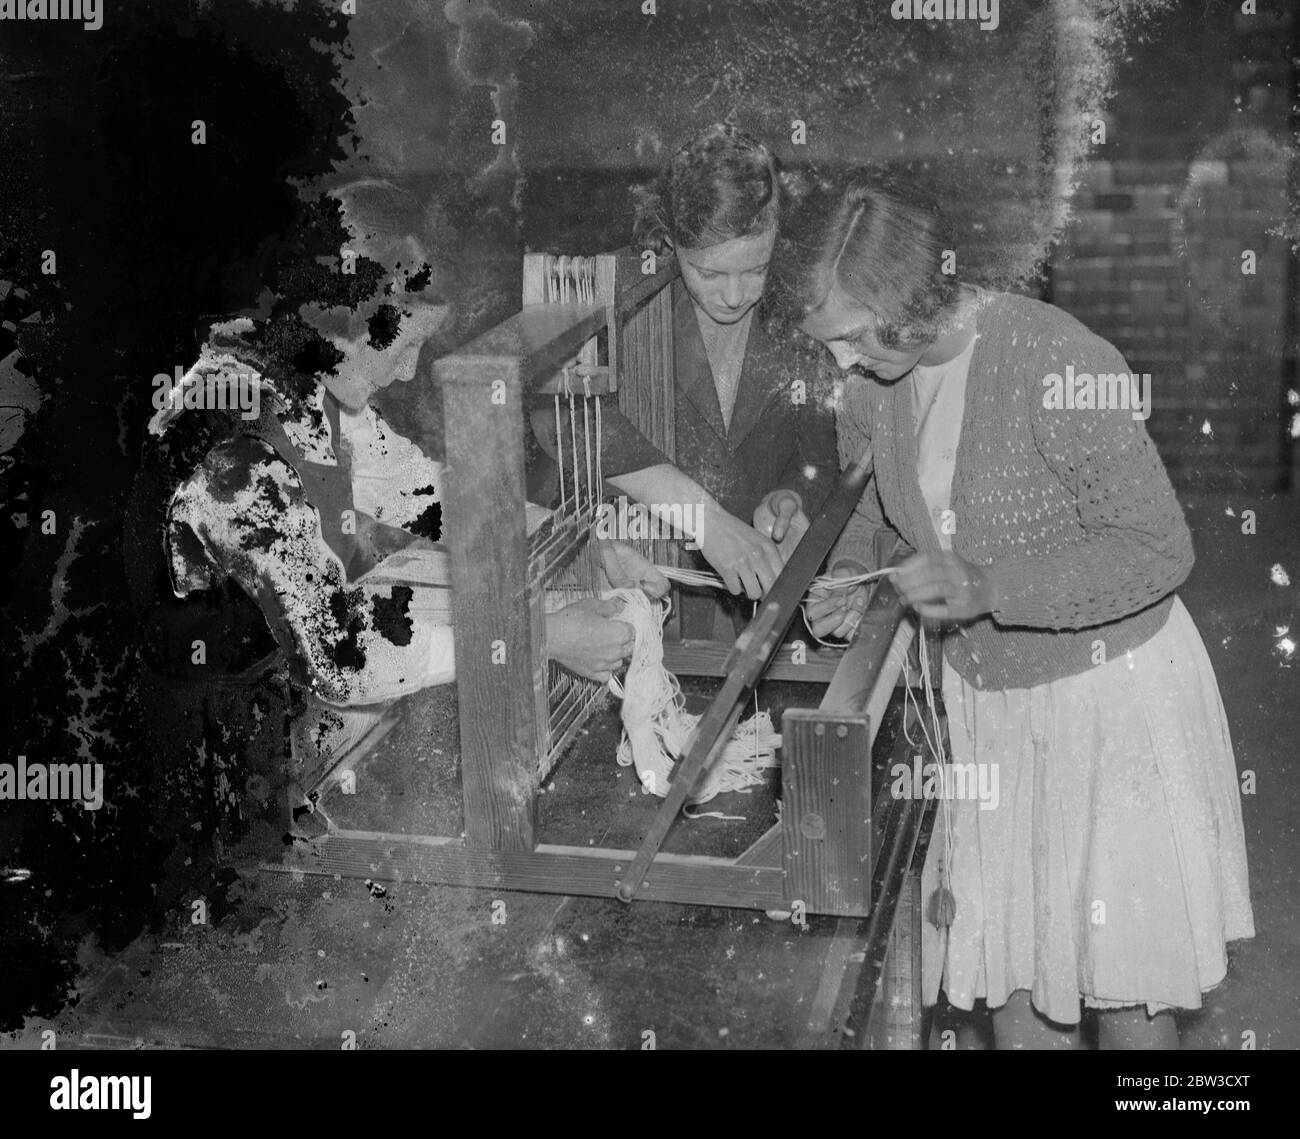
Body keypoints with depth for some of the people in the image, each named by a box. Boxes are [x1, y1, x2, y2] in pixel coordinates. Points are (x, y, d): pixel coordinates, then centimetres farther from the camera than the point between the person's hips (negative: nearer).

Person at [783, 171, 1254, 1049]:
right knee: (1010, 961, 13)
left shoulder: (1058, 365, -26)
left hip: (1107, 689, -6)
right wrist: (849, 575, -6)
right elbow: (871, 497, 15)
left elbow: (1161, 547, -21)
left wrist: (988, 588, -31)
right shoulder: (879, 377, -6)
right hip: (984, 697, 6)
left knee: (1121, 979, 6)